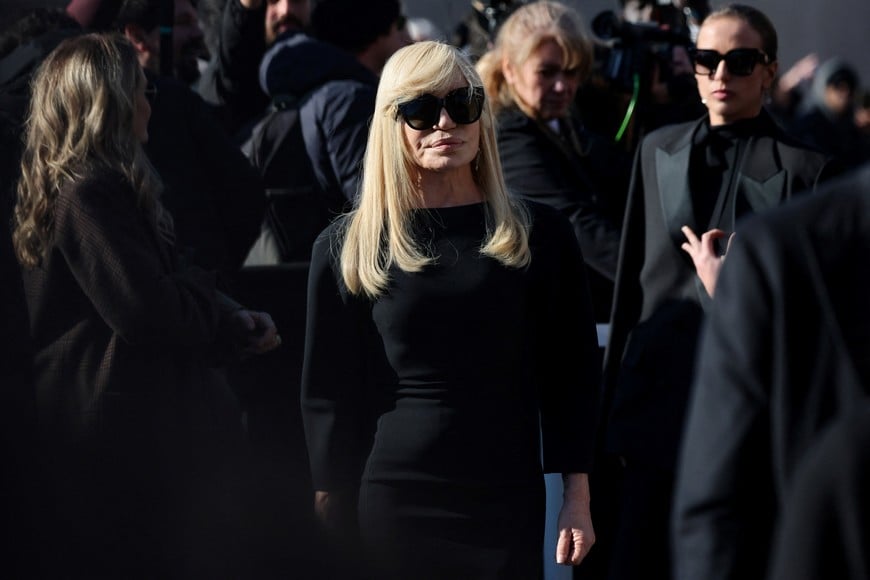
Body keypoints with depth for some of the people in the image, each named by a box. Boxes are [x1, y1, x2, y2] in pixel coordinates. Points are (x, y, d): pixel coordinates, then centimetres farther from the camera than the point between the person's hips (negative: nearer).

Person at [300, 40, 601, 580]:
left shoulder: (540, 235, 4)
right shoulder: (348, 247, 3)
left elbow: (570, 375, 5)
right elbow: (328, 393, 4)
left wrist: (578, 499, 0)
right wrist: (331, 514, -1)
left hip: (507, 504, 1)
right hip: (387, 504, 0)